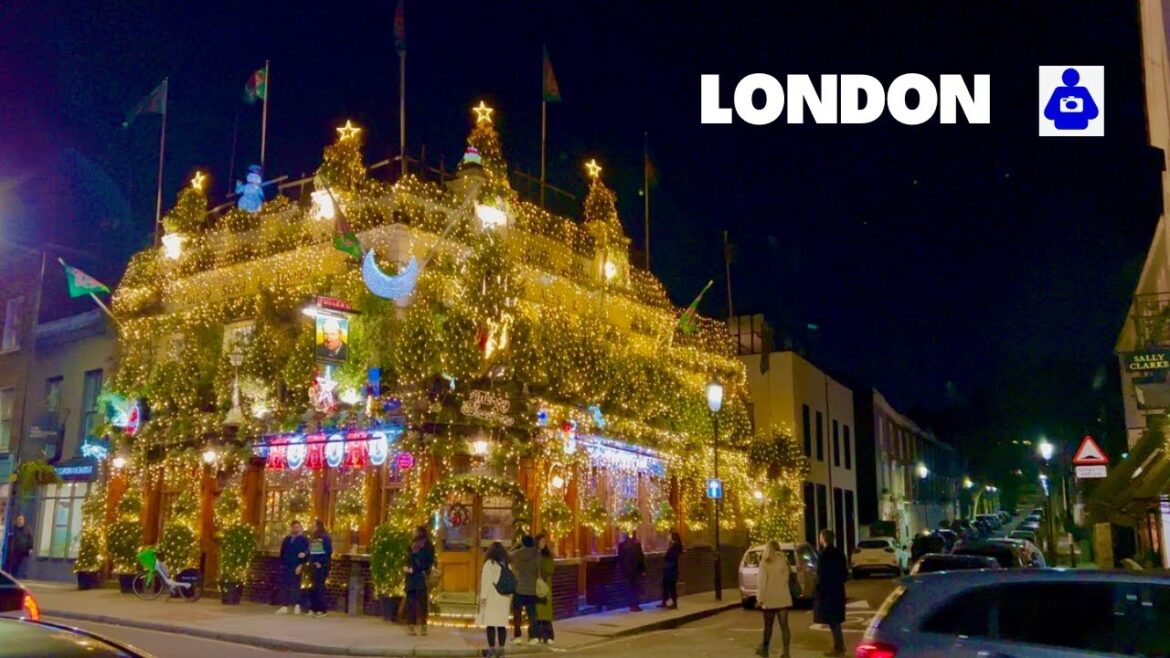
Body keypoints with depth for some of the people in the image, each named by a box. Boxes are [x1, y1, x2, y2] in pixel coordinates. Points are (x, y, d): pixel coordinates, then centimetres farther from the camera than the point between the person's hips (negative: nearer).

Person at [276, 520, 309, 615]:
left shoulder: (303, 540, 1)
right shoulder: (287, 539, 16)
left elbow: (306, 553, -6)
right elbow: (282, 552, 19)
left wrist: (301, 565, -15)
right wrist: (281, 564, 11)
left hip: (296, 567, -5)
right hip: (285, 566, 5)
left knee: (295, 586, -5)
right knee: (284, 586, 3)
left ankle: (297, 607, 0)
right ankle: (284, 607, 7)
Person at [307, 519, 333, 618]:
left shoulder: (325, 537, -8)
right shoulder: (313, 538, 16)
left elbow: (329, 552, -13)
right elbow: (310, 552, 18)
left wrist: (321, 563, -16)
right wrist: (311, 562, 1)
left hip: (322, 566, -7)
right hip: (314, 566, 7)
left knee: (319, 587, -7)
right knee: (314, 587, 6)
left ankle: (322, 610, -3)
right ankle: (313, 608, 12)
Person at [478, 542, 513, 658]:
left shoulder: (489, 563, -6)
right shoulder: (507, 564, 11)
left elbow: (486, 581, -10)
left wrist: (483, 596, -9)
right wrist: (510, 597, 13)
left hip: (492, 597, -5)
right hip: (504, 597, 6)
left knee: (490, 623, -3)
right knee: (501, 624, 7)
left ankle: (491, 648, -6)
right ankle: (501, 648, 7)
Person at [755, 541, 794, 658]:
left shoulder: (765, 563, -8)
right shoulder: (784, 561, 6)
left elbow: (762, 582, -11)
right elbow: (788, 579, 8)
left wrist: (760, 598, -8)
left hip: (770, 599, -3)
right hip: (784, 598, 3)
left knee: (768, 625, 11)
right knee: (784, 625, 2)